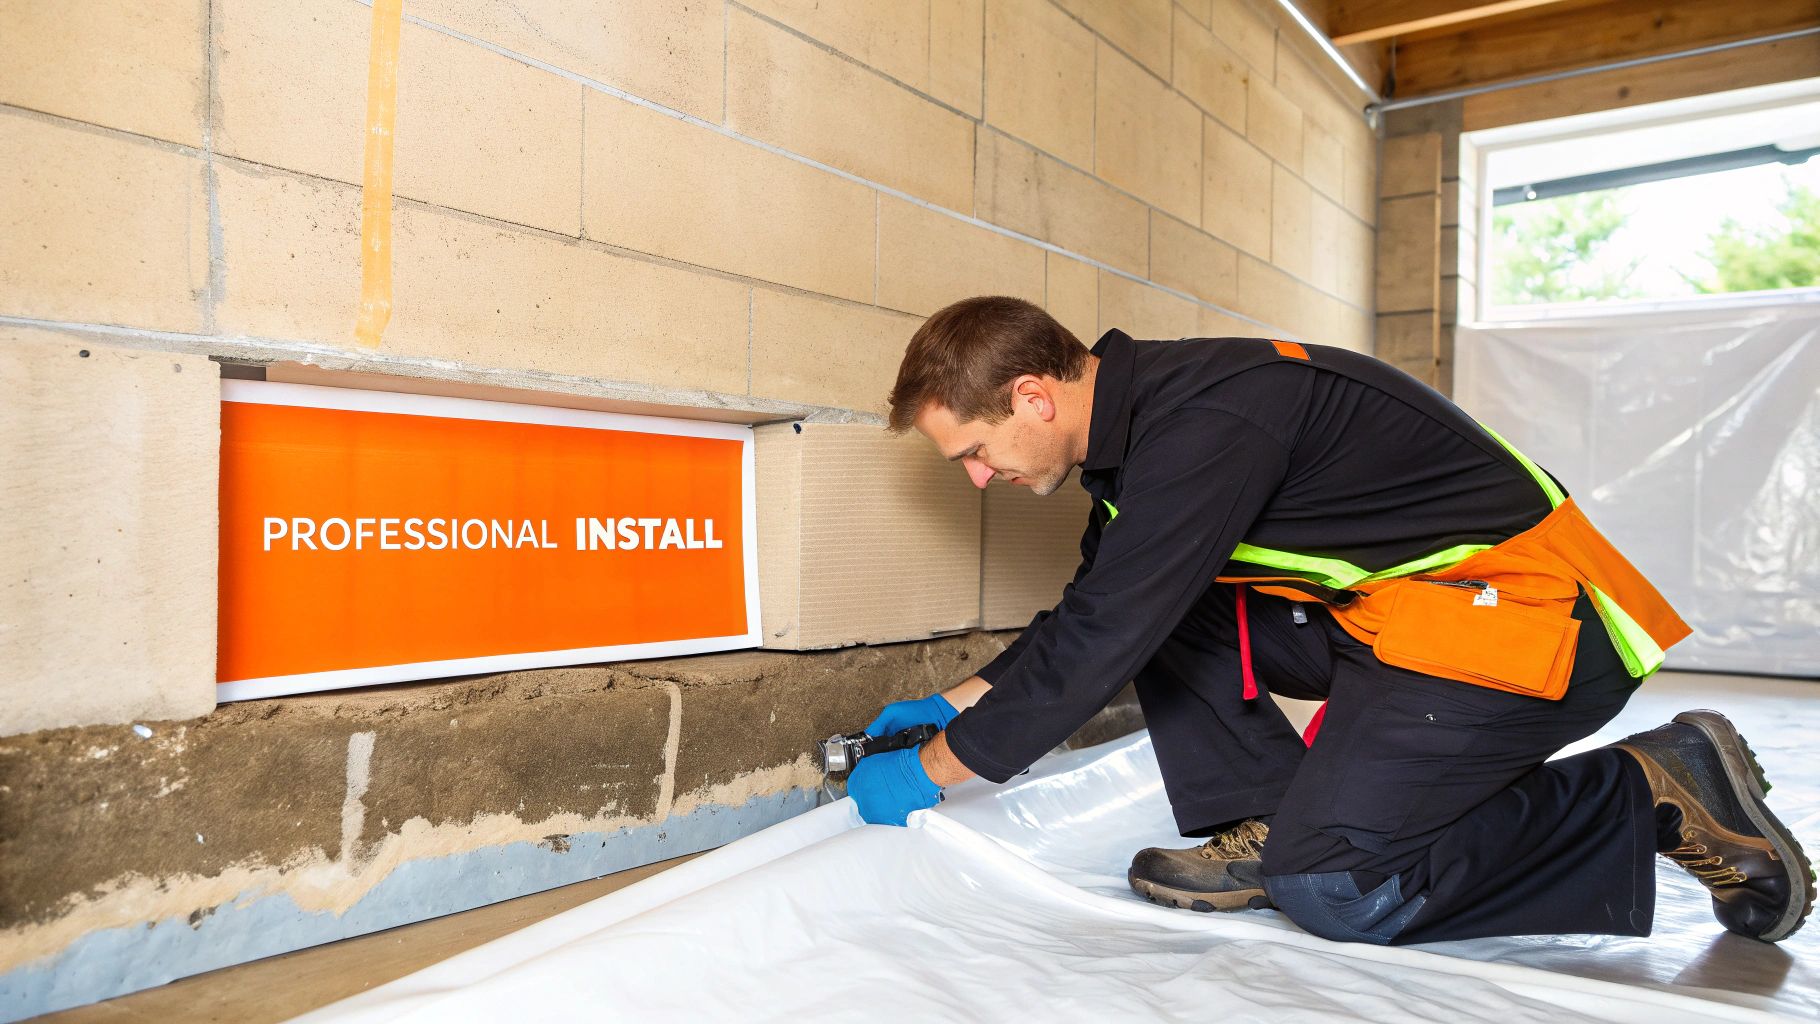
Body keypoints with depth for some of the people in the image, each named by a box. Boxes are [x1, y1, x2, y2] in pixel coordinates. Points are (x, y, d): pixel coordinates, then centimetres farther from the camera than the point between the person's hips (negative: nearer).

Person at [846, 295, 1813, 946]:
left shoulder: (1204, 425, -27)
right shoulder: (1136, 413, 4)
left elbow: (1099, 646, -26)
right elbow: (1090, 612, 17)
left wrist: (931, 771, -14)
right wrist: (960, 700, 15)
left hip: (1524, 608, -9)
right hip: (1385, 609, 9)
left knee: (1329, 885, -16)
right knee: (1160, 610, 3)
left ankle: (1658, 795, -2)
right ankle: (1269, 821, 2)